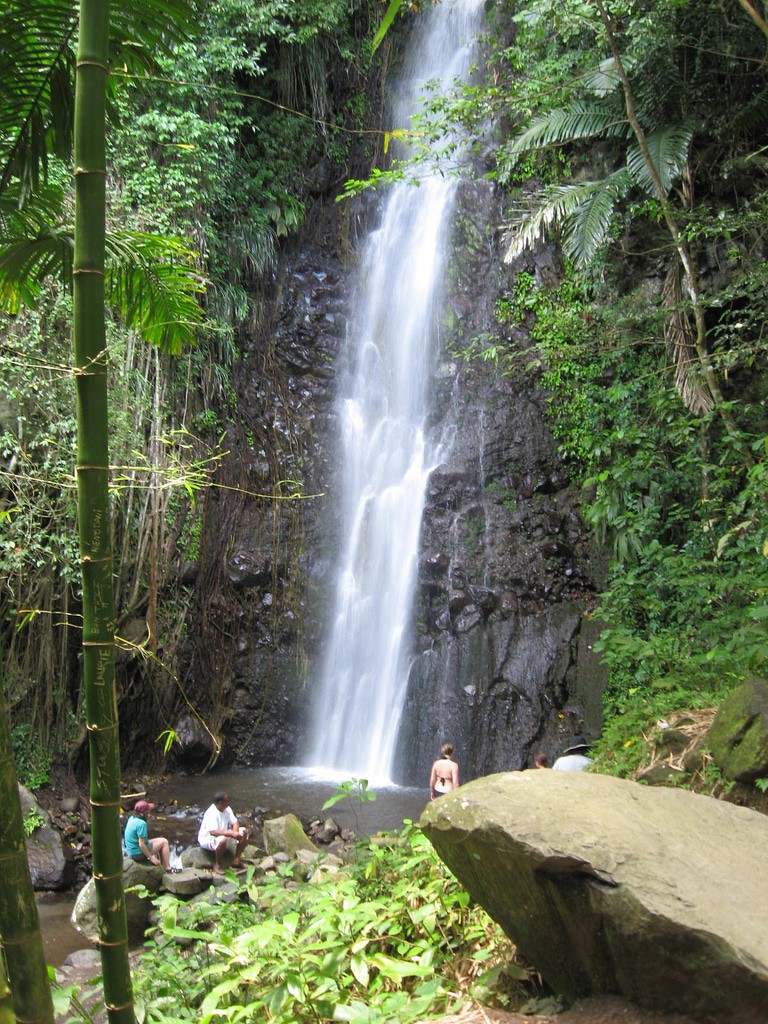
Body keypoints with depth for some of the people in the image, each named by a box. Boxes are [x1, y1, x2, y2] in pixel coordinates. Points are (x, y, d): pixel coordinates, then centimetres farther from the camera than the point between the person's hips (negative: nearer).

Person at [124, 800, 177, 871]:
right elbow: (141, 845, -25)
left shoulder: (132, 818, 3)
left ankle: (164, 867, 25)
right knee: (164, 842, -1)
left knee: (159, 841, 24)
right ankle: (168, 868, 4)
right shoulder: (141, 823, -25)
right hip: (139, 853, -9)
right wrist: (151, 858, -17)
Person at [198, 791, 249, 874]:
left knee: (244, 832, -5)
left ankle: (236, 860, 2)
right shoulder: (211, 813, -29)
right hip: (207, 839, -9)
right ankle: (217, 864, -18)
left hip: (223, 834, 9)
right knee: (223, 840, -41)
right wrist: (231, 834, -44)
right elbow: (213, 832, -41)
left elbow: (235, 823, 0)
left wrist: (235, 832, -24)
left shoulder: (227, 809, -3)